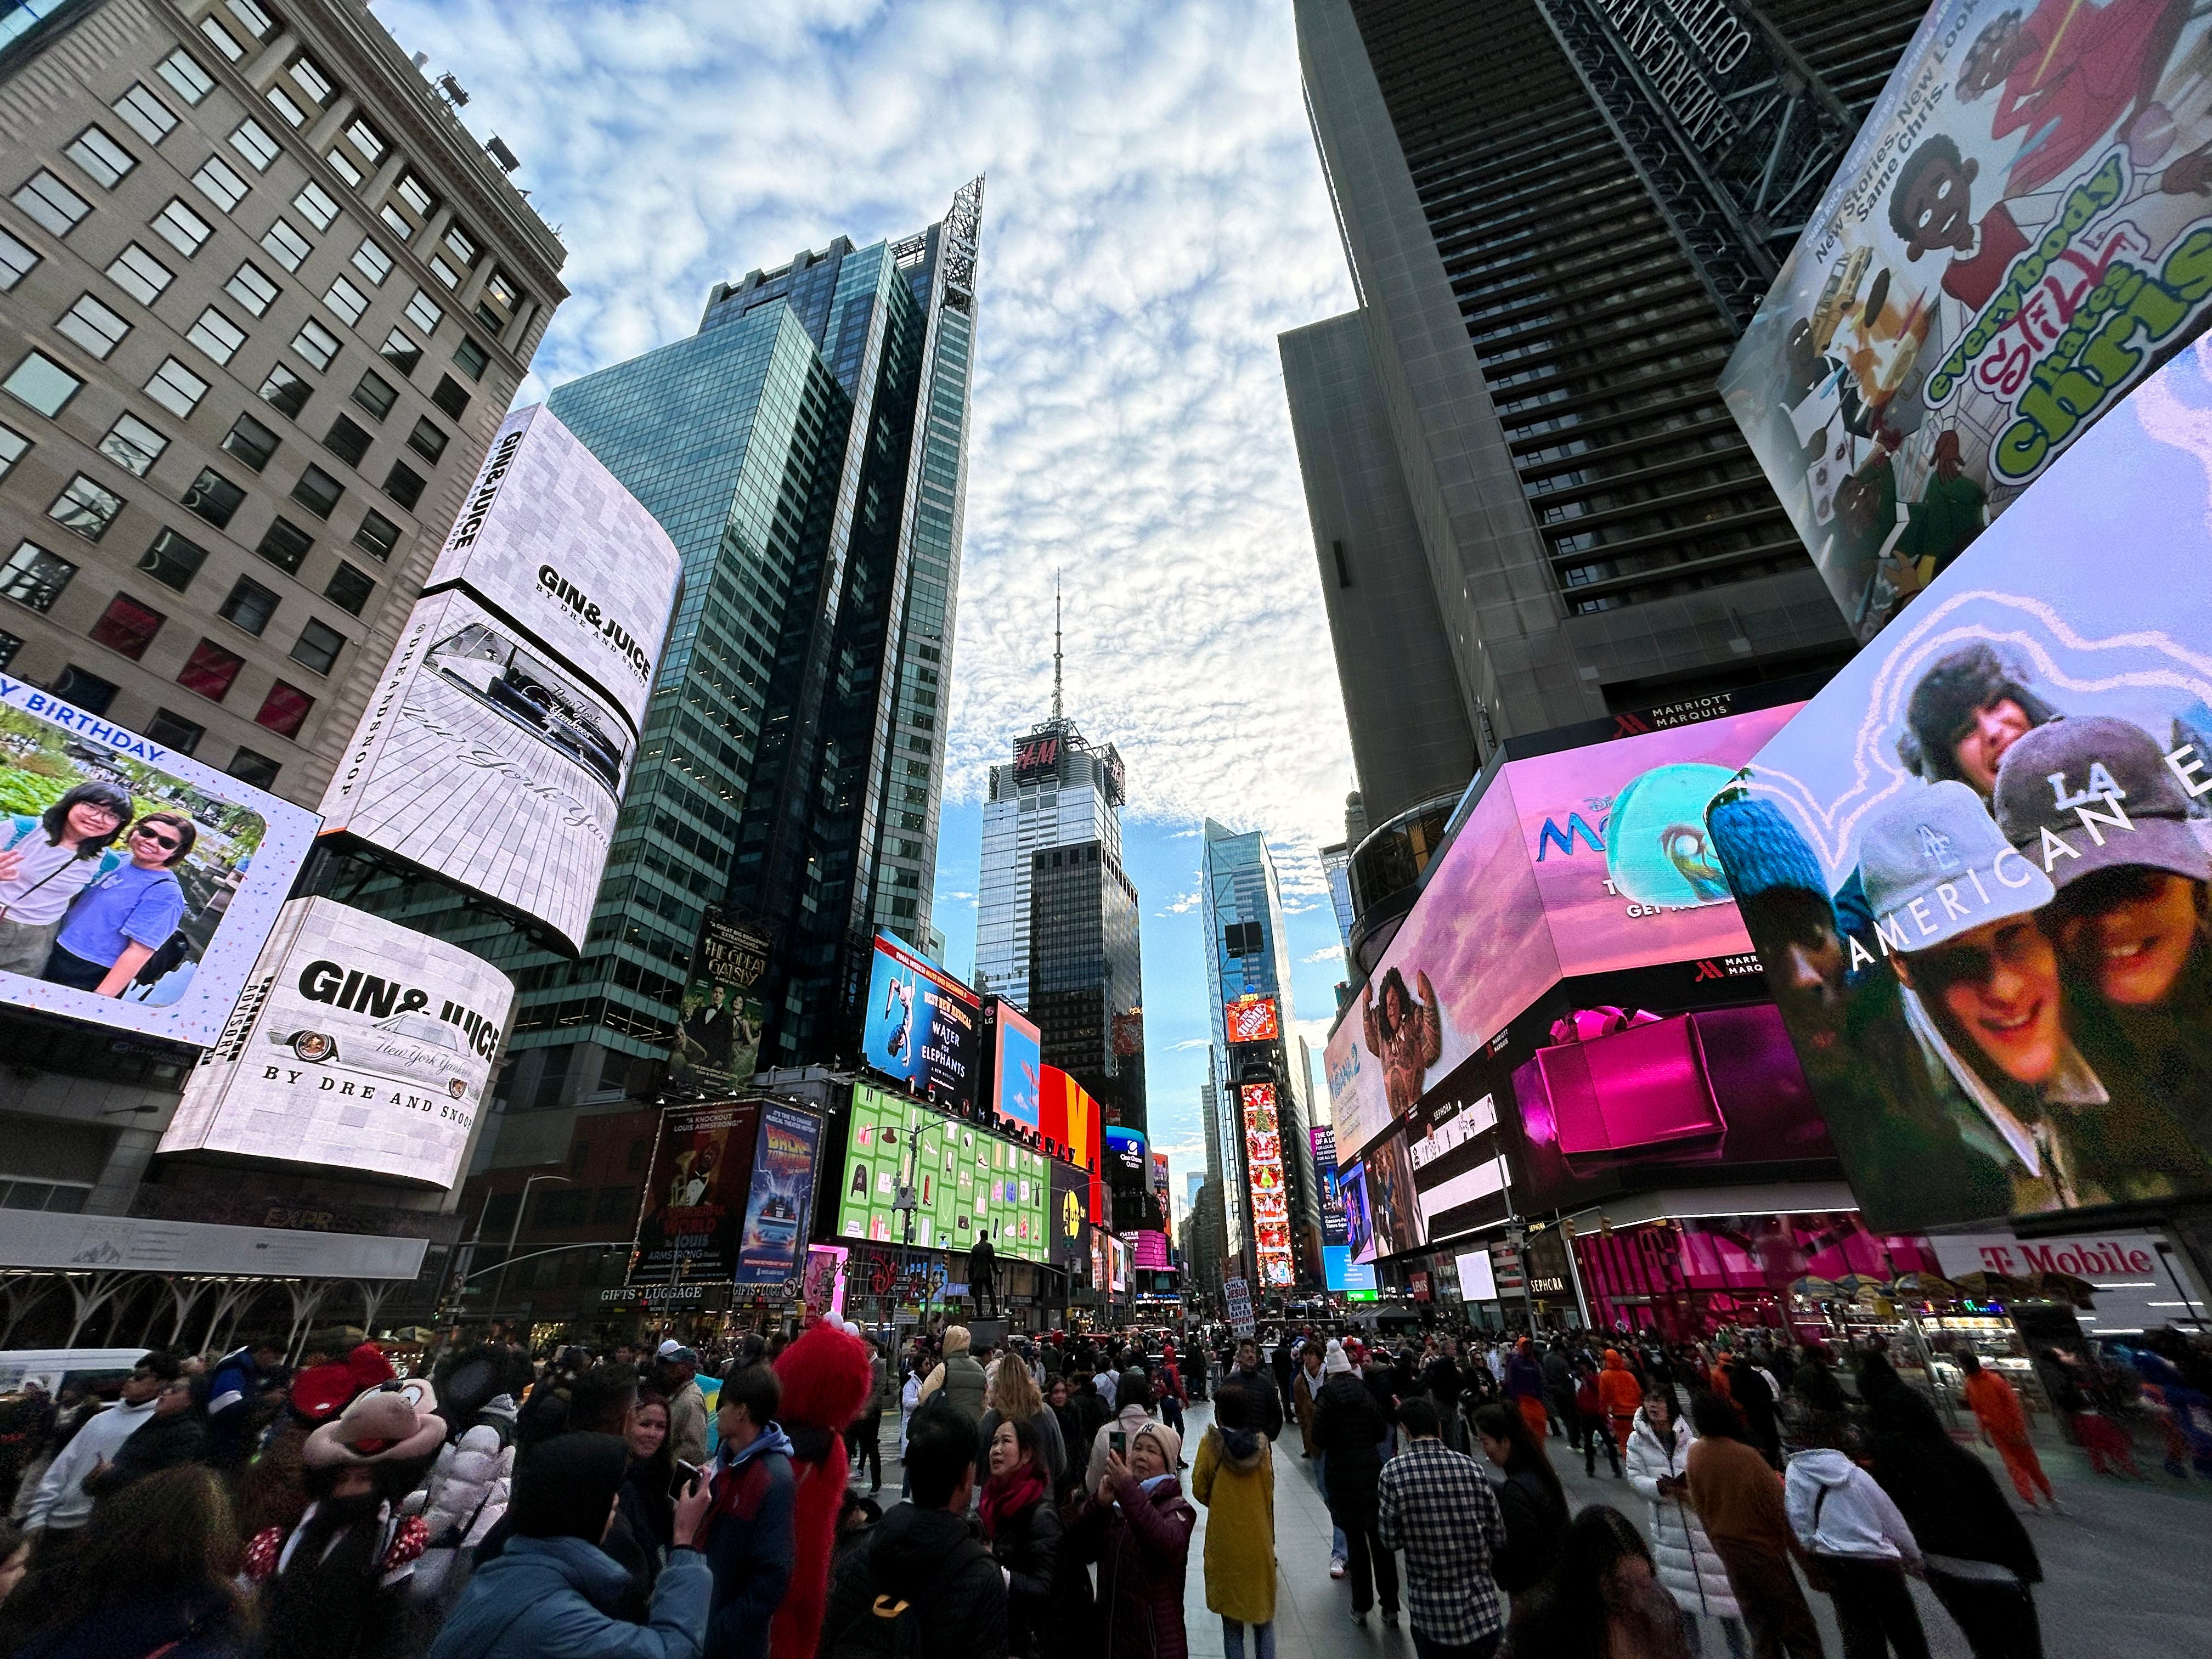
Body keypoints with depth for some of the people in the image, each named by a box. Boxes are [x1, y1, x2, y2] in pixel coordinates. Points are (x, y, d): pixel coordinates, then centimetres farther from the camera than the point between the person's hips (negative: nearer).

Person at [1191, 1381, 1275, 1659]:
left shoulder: (1210, 1444, -15)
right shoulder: (1262, 1446, -8)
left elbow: (1199, 1491, -5)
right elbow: (1269, 1494, 3)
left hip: (1225, 1544, -2)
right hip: (1259, 1543, 2)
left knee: (1232, 1624, 14)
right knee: (1264, 1620, 19)